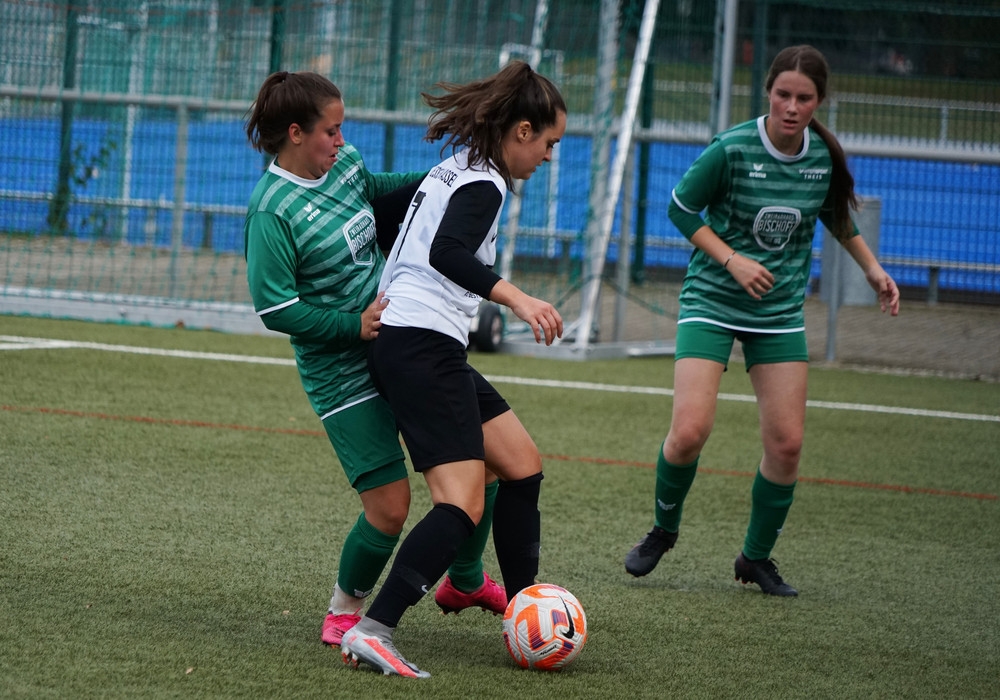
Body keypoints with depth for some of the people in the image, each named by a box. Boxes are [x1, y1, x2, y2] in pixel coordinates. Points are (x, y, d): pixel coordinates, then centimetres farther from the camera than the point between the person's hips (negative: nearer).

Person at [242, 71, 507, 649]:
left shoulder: (344, 162, 4)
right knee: (390, 506, -12)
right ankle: (345, 611, 15)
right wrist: (354, 326, -22)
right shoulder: (272, 211, -18)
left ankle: (465, 581, 33)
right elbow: (275, 310, -18)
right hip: (344, 374, -8)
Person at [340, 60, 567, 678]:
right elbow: (446, 253, -28)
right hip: (423, 346, -11)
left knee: (522, 464, 15)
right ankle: (373, 631, -30)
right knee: (463, 504, -18)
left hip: (400, 339, 11)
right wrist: (515, 298, -37)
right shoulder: (483, 185, -11)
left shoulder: (452, 170, 19)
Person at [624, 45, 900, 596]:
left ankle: (756, 558, 18)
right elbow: (681, 208, -6)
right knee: (689, 432, -15)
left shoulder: (825, 156, -4)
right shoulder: (732, 149, -17)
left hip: (780, 311, 4)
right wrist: (731, 260, -16)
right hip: (711, 302, -4)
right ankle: (663, 530, 13)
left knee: (786, 443, -2)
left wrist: (871, 267, 13)